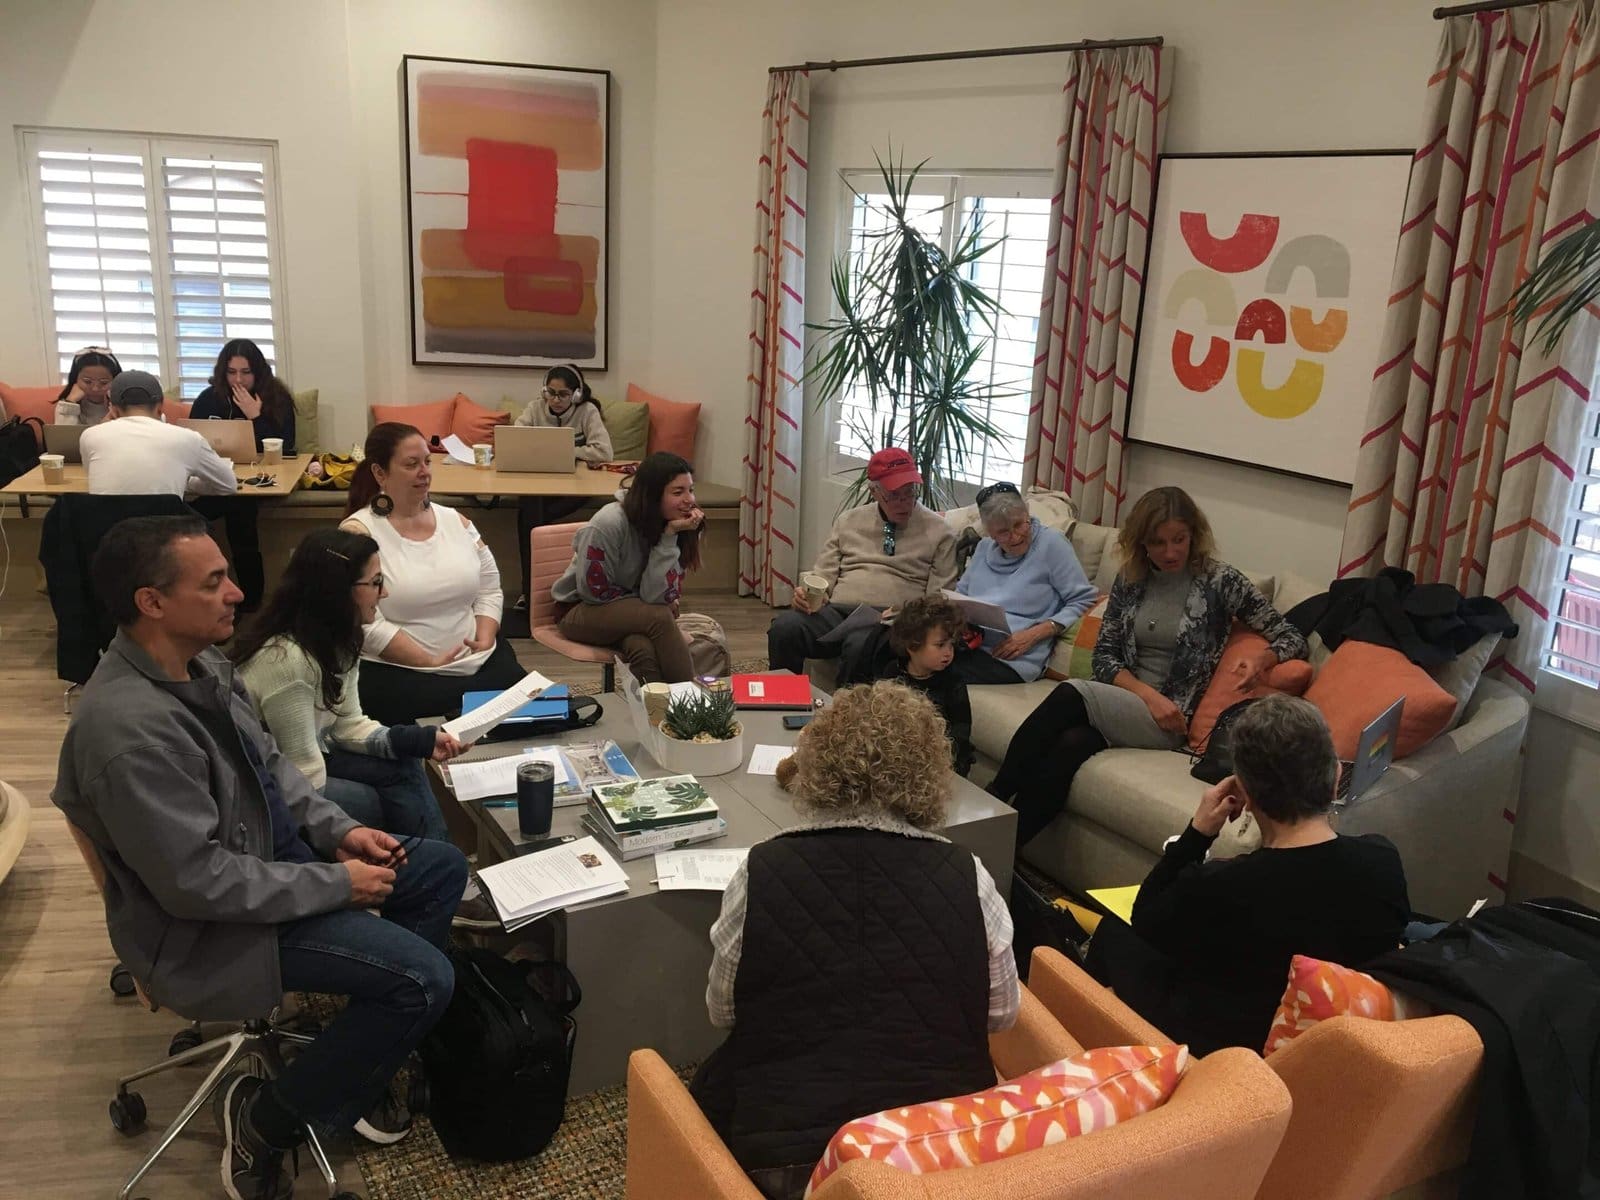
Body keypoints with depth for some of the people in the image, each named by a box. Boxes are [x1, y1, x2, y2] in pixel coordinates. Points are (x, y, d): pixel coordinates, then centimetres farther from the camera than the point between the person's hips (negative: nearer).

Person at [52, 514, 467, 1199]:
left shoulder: (201, 662, -3)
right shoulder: (129, 731, -32)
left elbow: (269, 764, 11)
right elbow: (198, 882, -29)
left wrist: (338, 830, -1)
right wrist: (336, 884, -20)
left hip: (273, 852, 10)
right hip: (205, 925, -9)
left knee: (443, 868, 9)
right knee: (424, 978, -17)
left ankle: (371, 1056, 17)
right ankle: (266, 1118, 5)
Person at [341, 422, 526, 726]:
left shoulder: (455, 521, 13)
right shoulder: (358, 533, -5)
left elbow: (489, 590, 15)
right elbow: (365, 623, -13)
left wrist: (485, 641, -3)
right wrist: (429, 662, -16)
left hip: (482, 663, 5)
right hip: (398, 674, -5)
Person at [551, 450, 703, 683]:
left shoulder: (674, 526, -10)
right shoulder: (608, 524, -24)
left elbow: (656, 596, -19)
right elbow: (595, 591, -17)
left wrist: (670, 536, -27)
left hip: (632, 613, 4)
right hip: (582, 611, -4)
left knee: (642, 647, -34)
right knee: (660, 617, -31)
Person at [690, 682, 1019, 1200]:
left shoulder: (761, 871, -11)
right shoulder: (967, 878, -9)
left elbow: (721, 1011, 4)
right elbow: (1002, 1015, 6)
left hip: (786, 1152, -2)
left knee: (712, 1083, 28)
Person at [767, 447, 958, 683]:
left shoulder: (939, 531, 9)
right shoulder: (848, 521, 19)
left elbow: (939, 599, 5)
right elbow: (825, 573, 19)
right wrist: (808, 594, -4)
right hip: (836, 611, 3)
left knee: (861, 645, -38)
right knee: (784, 627, -28)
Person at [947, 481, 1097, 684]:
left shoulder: (1051, 543, 1)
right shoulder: (984, 548, 19)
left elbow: (1083, 601, -3)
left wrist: (1034, 634, -13)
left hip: (1012, 660, -5)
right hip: (965, 643, 5)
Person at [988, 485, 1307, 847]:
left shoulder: (1222, 581, -2)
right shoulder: (1130, 578, 9)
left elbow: (1291, 639, 1)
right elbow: (1104, 655, 6)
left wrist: (1260, 662, -23)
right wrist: (1147, 694, -12)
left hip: (1171, 723, -3)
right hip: (1121, 699, 3)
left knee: (1071, 695, -29)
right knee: (1071, 744, -33)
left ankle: (995, 796, -21)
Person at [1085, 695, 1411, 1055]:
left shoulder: (1215, 888, -34)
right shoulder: (1383, 860, -21)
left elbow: (1144, 922, -10)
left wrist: (1197, 833, -13)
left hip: (1217, 1049, -5)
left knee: (1113, 933, 20)